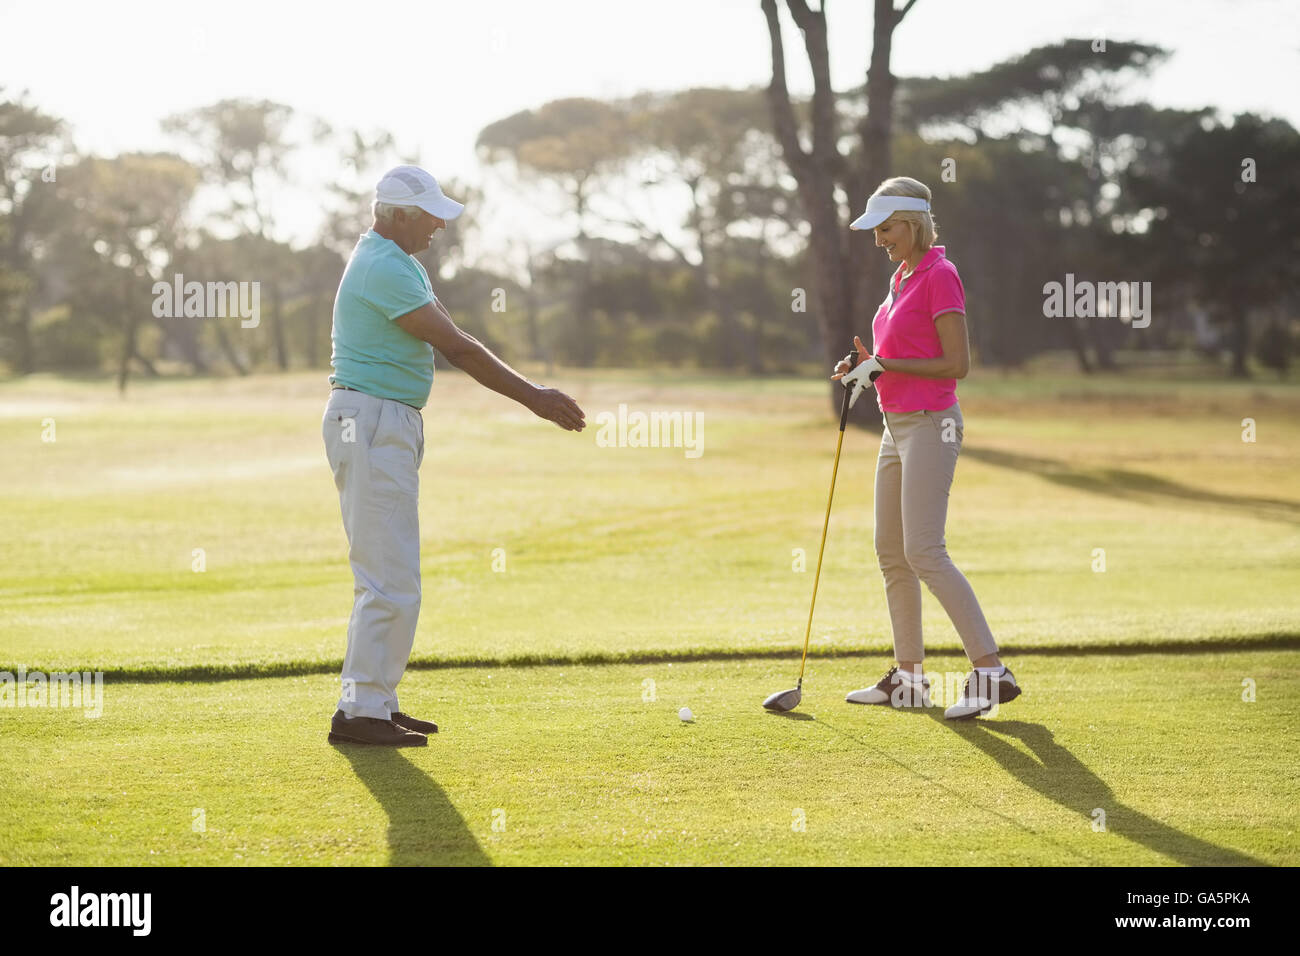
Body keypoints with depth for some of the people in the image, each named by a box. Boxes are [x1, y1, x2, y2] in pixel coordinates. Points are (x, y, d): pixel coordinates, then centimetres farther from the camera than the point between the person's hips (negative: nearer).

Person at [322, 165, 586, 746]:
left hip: (389, 425, 11)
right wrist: (532, 397, -13)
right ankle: (359, 712, -9)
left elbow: (453, 339, 16)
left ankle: (373, 703, 19)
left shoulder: (395, 261, 16)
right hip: (373, 423, -11)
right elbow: (456, 348, -18)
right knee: (390, 581, -11)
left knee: (385, 576, 14)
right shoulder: (386, 271, -18)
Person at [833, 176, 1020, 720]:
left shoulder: (940, 276, -12)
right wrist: (866, 366, 5)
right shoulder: (902, 277, 15)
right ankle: (908, 677, 18)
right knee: (891, 552, 10)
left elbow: (956, 364, -17)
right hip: (897, 425, 10)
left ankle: (991, 671, -15)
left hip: (929, 425, -10)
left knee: (924, 553, -15)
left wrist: (887, 366, -18)